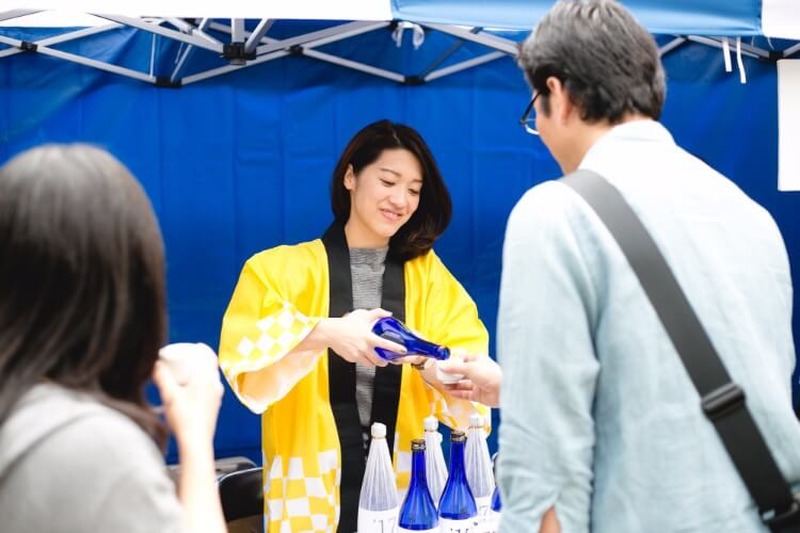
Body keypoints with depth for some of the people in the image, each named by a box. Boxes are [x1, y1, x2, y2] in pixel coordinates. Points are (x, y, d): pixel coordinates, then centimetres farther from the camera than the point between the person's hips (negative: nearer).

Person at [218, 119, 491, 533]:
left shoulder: (431, 277, 8)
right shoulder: (282, 269, 1)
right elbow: (244, 360, -14)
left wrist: (430, 362, -24)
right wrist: (324, 334, -29)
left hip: (406, 492, 2)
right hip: (310, 493, -2)